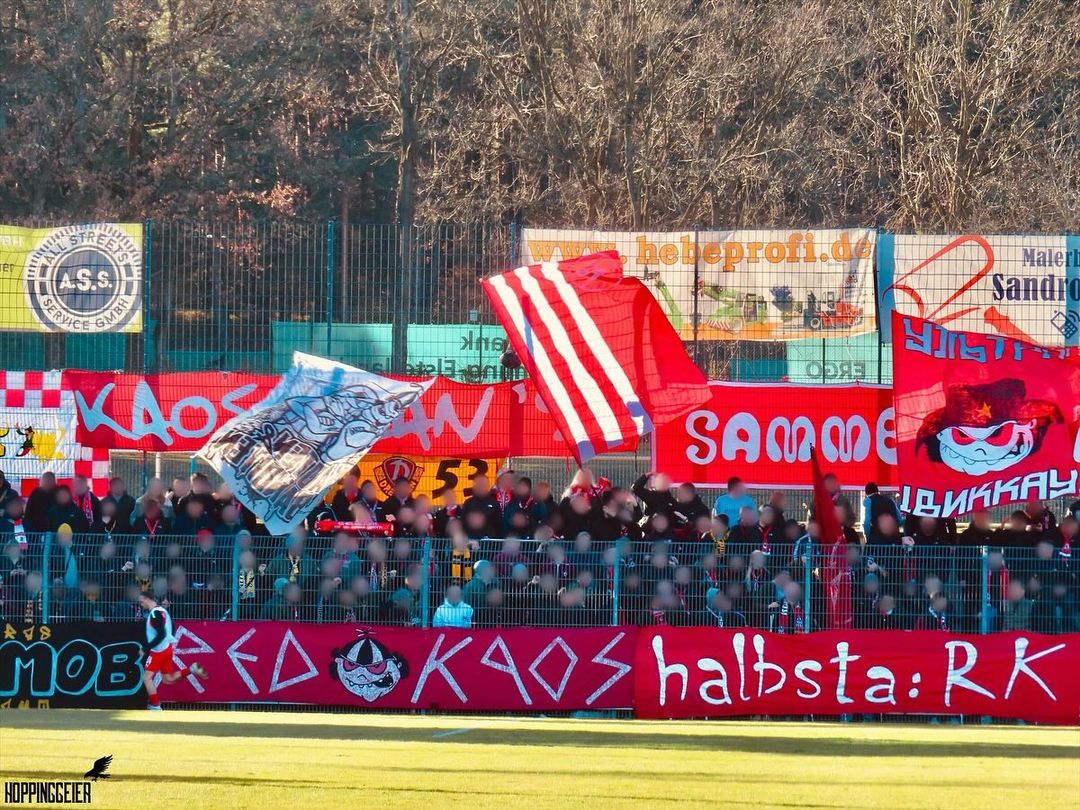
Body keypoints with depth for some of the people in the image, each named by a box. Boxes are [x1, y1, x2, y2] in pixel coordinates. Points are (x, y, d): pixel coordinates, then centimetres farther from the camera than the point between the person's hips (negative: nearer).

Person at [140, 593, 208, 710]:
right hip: (166, 648, 10)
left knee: (147, 678, -7)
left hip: (159, 651, -10)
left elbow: (161, 635, -24)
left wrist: (147, 648, -21)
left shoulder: (155, 613, -18)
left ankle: (156, 707, -7)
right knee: (168, 679, 15)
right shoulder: (161, 610, 13)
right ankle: (192, 669, 8)